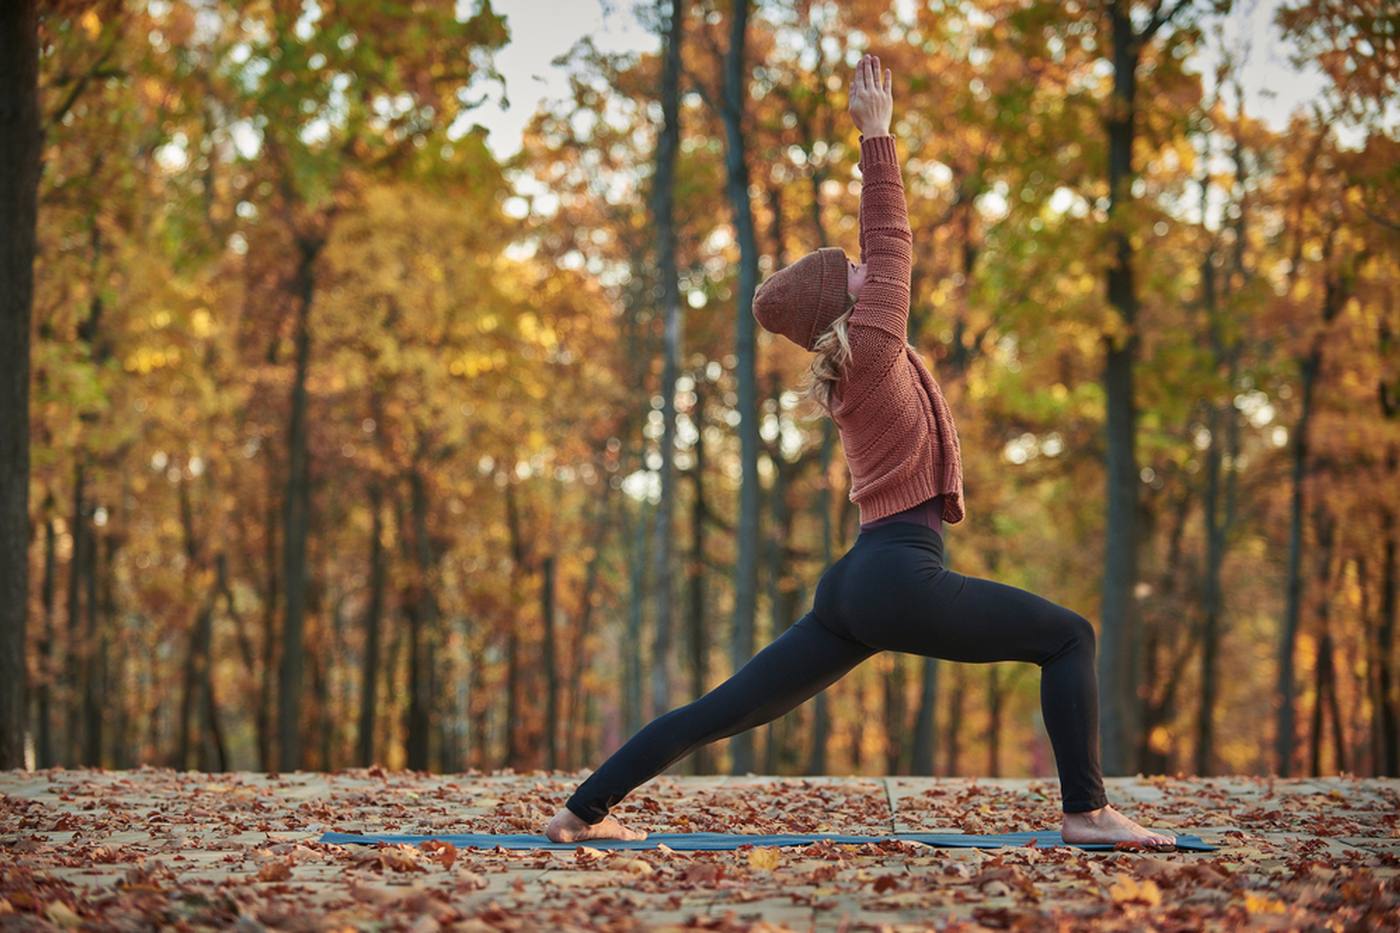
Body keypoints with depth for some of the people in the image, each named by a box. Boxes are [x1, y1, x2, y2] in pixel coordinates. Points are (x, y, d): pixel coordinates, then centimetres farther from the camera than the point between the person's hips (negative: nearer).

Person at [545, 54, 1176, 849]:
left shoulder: (858, 358, 19)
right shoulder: (873, 346, -5)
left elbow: (881, 248, 27)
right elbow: (892, 243, -1)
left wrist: (878, 137, 30)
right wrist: (877, 133, 3)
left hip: (860, 584, 10)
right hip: (900, 577, -10)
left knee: (726, 710, 9)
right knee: (1069, 637, -3)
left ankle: (584, 809, 8)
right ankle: (1088, 811, -11)